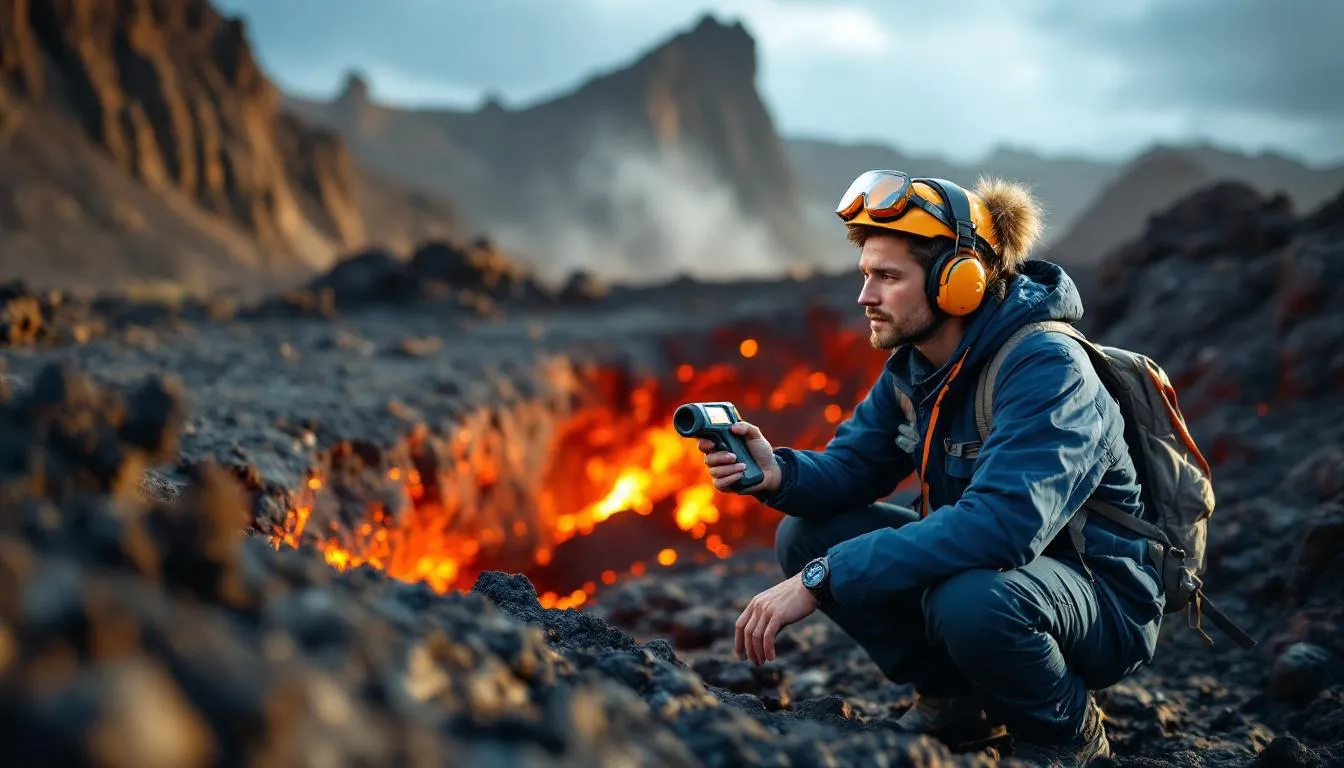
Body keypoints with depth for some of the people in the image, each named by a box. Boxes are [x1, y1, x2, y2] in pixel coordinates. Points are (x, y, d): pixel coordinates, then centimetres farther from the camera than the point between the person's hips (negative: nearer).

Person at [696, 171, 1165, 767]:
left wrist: (822, 579, -41)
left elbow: (1000, 523, -40)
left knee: (967, 599, -39)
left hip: (1104, 600, -7)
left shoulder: (1046, 366, -28)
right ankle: (957, 699, 10)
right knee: (805, 535, -6)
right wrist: (777, 472, -25)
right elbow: (851, 466, 0)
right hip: (990, 562, 7)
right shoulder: (915, 364, -2)